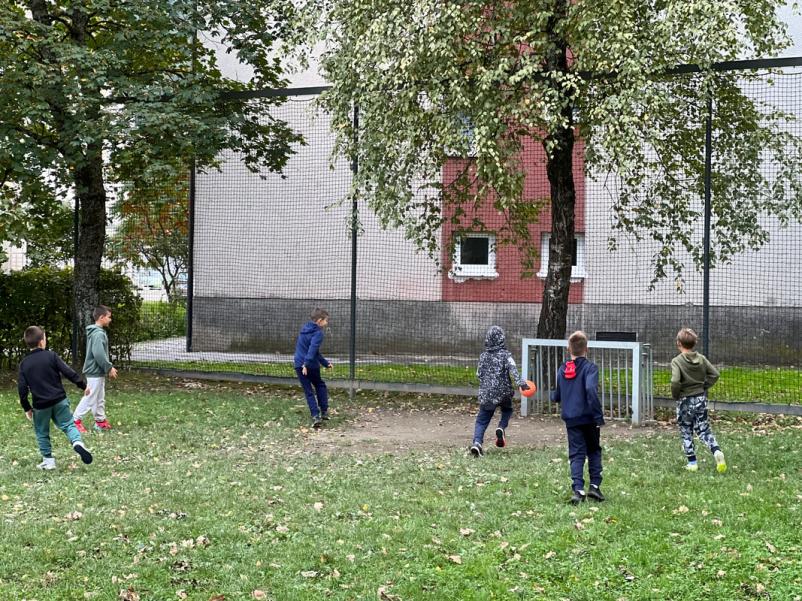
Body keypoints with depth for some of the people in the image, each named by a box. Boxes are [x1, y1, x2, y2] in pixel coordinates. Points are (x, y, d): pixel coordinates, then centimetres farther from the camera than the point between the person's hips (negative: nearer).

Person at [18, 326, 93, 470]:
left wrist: (26, 408, 9)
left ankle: (48, 460, 15)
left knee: (42, 433, 16)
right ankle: (77, 442, -20)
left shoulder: (24, 364, 0)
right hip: (59, 400, -1)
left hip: (41, 405, 1)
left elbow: (22, 388, 0)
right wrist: (83, 386, 2)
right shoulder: (51, 356, -5)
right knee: (68, 425, 8)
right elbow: (68, 372, -8)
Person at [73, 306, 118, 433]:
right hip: (95, 372, -10)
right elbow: (99, 354, -27)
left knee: (100, 398, 15)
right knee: (90, 398, -3)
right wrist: (109, 368, -18)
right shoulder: (98, 334, -20)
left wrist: (108, 367, 13)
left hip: (98, 372, 10)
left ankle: (100, 421, 21)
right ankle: (76, 420, 4)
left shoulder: (97, 332, 12)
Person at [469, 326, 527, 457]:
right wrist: (521, 382, -29)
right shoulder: (505, 355, -5)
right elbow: (513, 369, -20)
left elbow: (478, 374, 14)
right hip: (503, 392, -2)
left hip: (486, 394, 2)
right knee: (507, 410, 27)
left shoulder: (483, 356, 6)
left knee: (482, 420, 4)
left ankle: (477, 442, -18)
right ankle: (502, 427, 0)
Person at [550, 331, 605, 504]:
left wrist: (553, 395, 39)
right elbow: (591, 389, -25)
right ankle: (595, 485, 8)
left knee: (576, 454, 5)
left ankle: (577, 489, -10)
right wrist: (599, 416, -23)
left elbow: (556, 397, 14)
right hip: (588, 418, -3)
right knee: (594, 451, 16)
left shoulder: (562, 370, 6)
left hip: (571, 419, 3)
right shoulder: (590, 367, -9)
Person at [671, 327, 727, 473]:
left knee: (686, 433, 10)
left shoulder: (677, 361, -16)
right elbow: (715, 374, -1)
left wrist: (675, 395, -10)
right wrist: (704, 386, 9)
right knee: (704, 430, 12)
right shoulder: (701, 358, 0)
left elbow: (675, 381, -27)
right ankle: (717, 451, -12)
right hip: (701, 399, 4)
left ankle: (692, 463, 13)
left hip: (685, 401, -4)